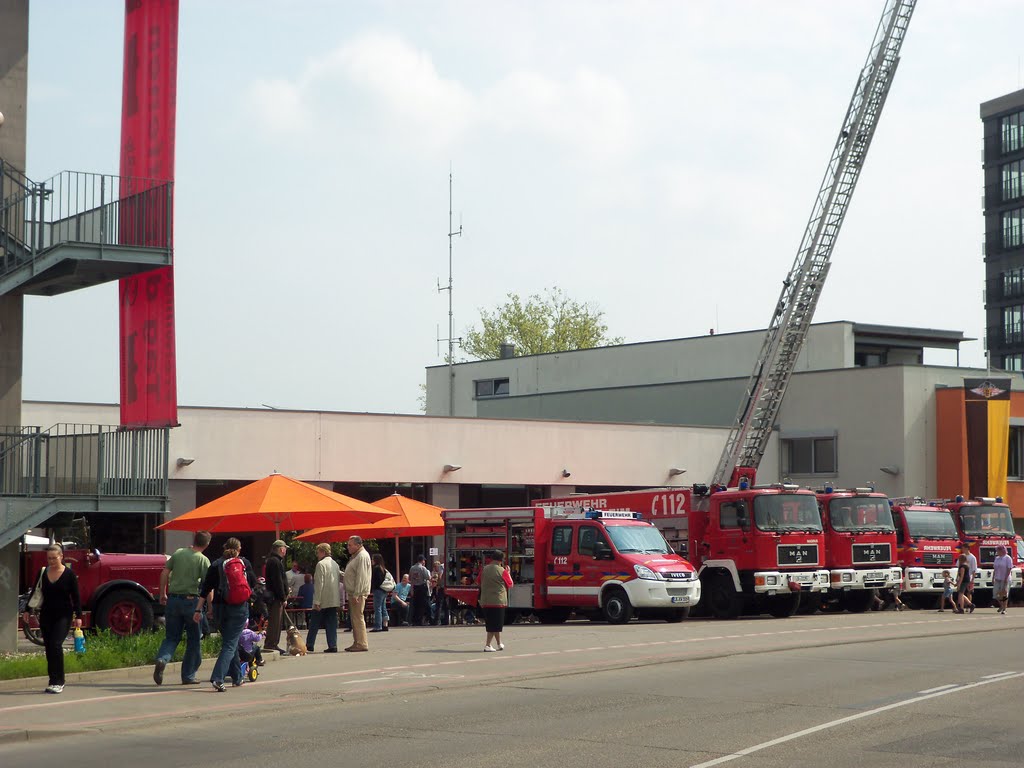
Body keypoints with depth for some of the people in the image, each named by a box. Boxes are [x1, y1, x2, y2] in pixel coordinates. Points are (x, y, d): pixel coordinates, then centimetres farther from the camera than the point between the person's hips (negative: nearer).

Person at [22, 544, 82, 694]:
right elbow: (34, 592, 12)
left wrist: (78, 616, -6)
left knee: (56, 645, -17)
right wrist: (27, 610, 7)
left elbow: (76, 597, -2)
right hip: (46, 615, 4)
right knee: (48, 648, 4)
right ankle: (54, 681, 12)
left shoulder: (69, 574, -5)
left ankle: (58, 682, -14)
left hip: (63, 615, -4)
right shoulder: (42, 572, 5)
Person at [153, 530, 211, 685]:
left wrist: (163, 594, 17)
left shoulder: (178, 553, 6)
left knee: (171, 637, 11)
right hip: (191, 601, -3)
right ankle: (188, 676, 13)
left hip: (173, 599, 4)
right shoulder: (203, 560, -6)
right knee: (194, 640, 11)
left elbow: (164, 573, 7)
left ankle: (162, 659, -18)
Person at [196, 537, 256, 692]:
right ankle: (218, 678, -22)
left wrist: (198, 610, -1)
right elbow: (253, 585, 11)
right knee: (230, 644, -5)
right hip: (239, 608, -3)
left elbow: (206, 589, -2)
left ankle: (237, 678, 27)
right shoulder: (245, 563, 1)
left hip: (220, 608, 3)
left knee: (229, 641, 19)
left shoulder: (215, 564, 3)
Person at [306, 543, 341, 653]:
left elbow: (319, 584, -15)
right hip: (334, 601, 7)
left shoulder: (321, 564, -11)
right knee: (332, 624, 6)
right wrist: (340, 599, 19)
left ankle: (309, 645, 7)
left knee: (314, 624, 3)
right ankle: (332, 645, -1)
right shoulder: (335, 564, 12)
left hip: (323, 600, -7)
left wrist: (317, 601, -15)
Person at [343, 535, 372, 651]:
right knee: (354, 618, 13)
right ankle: (357, 643, 18)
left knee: (358, 618, -10)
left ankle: (362, 644, -9)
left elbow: (361, 577, -20)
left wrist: (356, 594, -22)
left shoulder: (362, 556, -14)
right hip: (353, 593, 11)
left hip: (358, 593, -11)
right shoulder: (355, 556, 19)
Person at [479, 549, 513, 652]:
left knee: (491, 624, 15)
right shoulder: (502, 571, -10)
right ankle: (488, 645, -7)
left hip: (485, 601, 5)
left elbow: (479, 582, 14)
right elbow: (510, 584, 1)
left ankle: (499, 644, 24)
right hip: (498, 601, -5)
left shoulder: (484, 569, 3)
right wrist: (508, 573, 13)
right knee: (495, 625, 0)